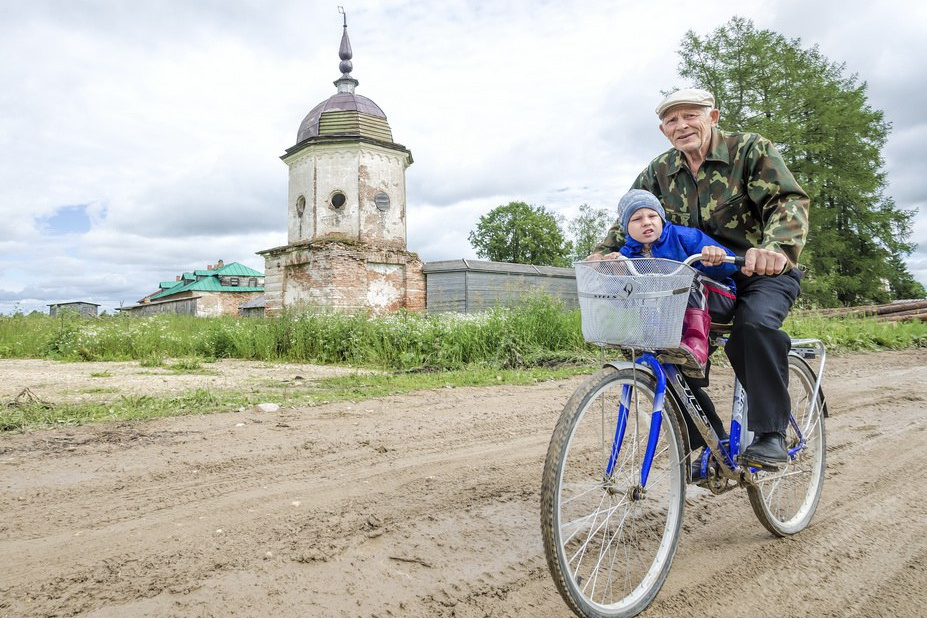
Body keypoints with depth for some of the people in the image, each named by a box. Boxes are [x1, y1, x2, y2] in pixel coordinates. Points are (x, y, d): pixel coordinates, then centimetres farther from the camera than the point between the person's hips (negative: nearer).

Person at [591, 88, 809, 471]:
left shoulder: (751, 150, -12)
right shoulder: (659, 171, 2)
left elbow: (789, 201, -24)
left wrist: (775, 248, -46)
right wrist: (606, 251, -20)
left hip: (765, 272, -4)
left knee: (754, 323, -34)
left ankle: (770, 435, -19)